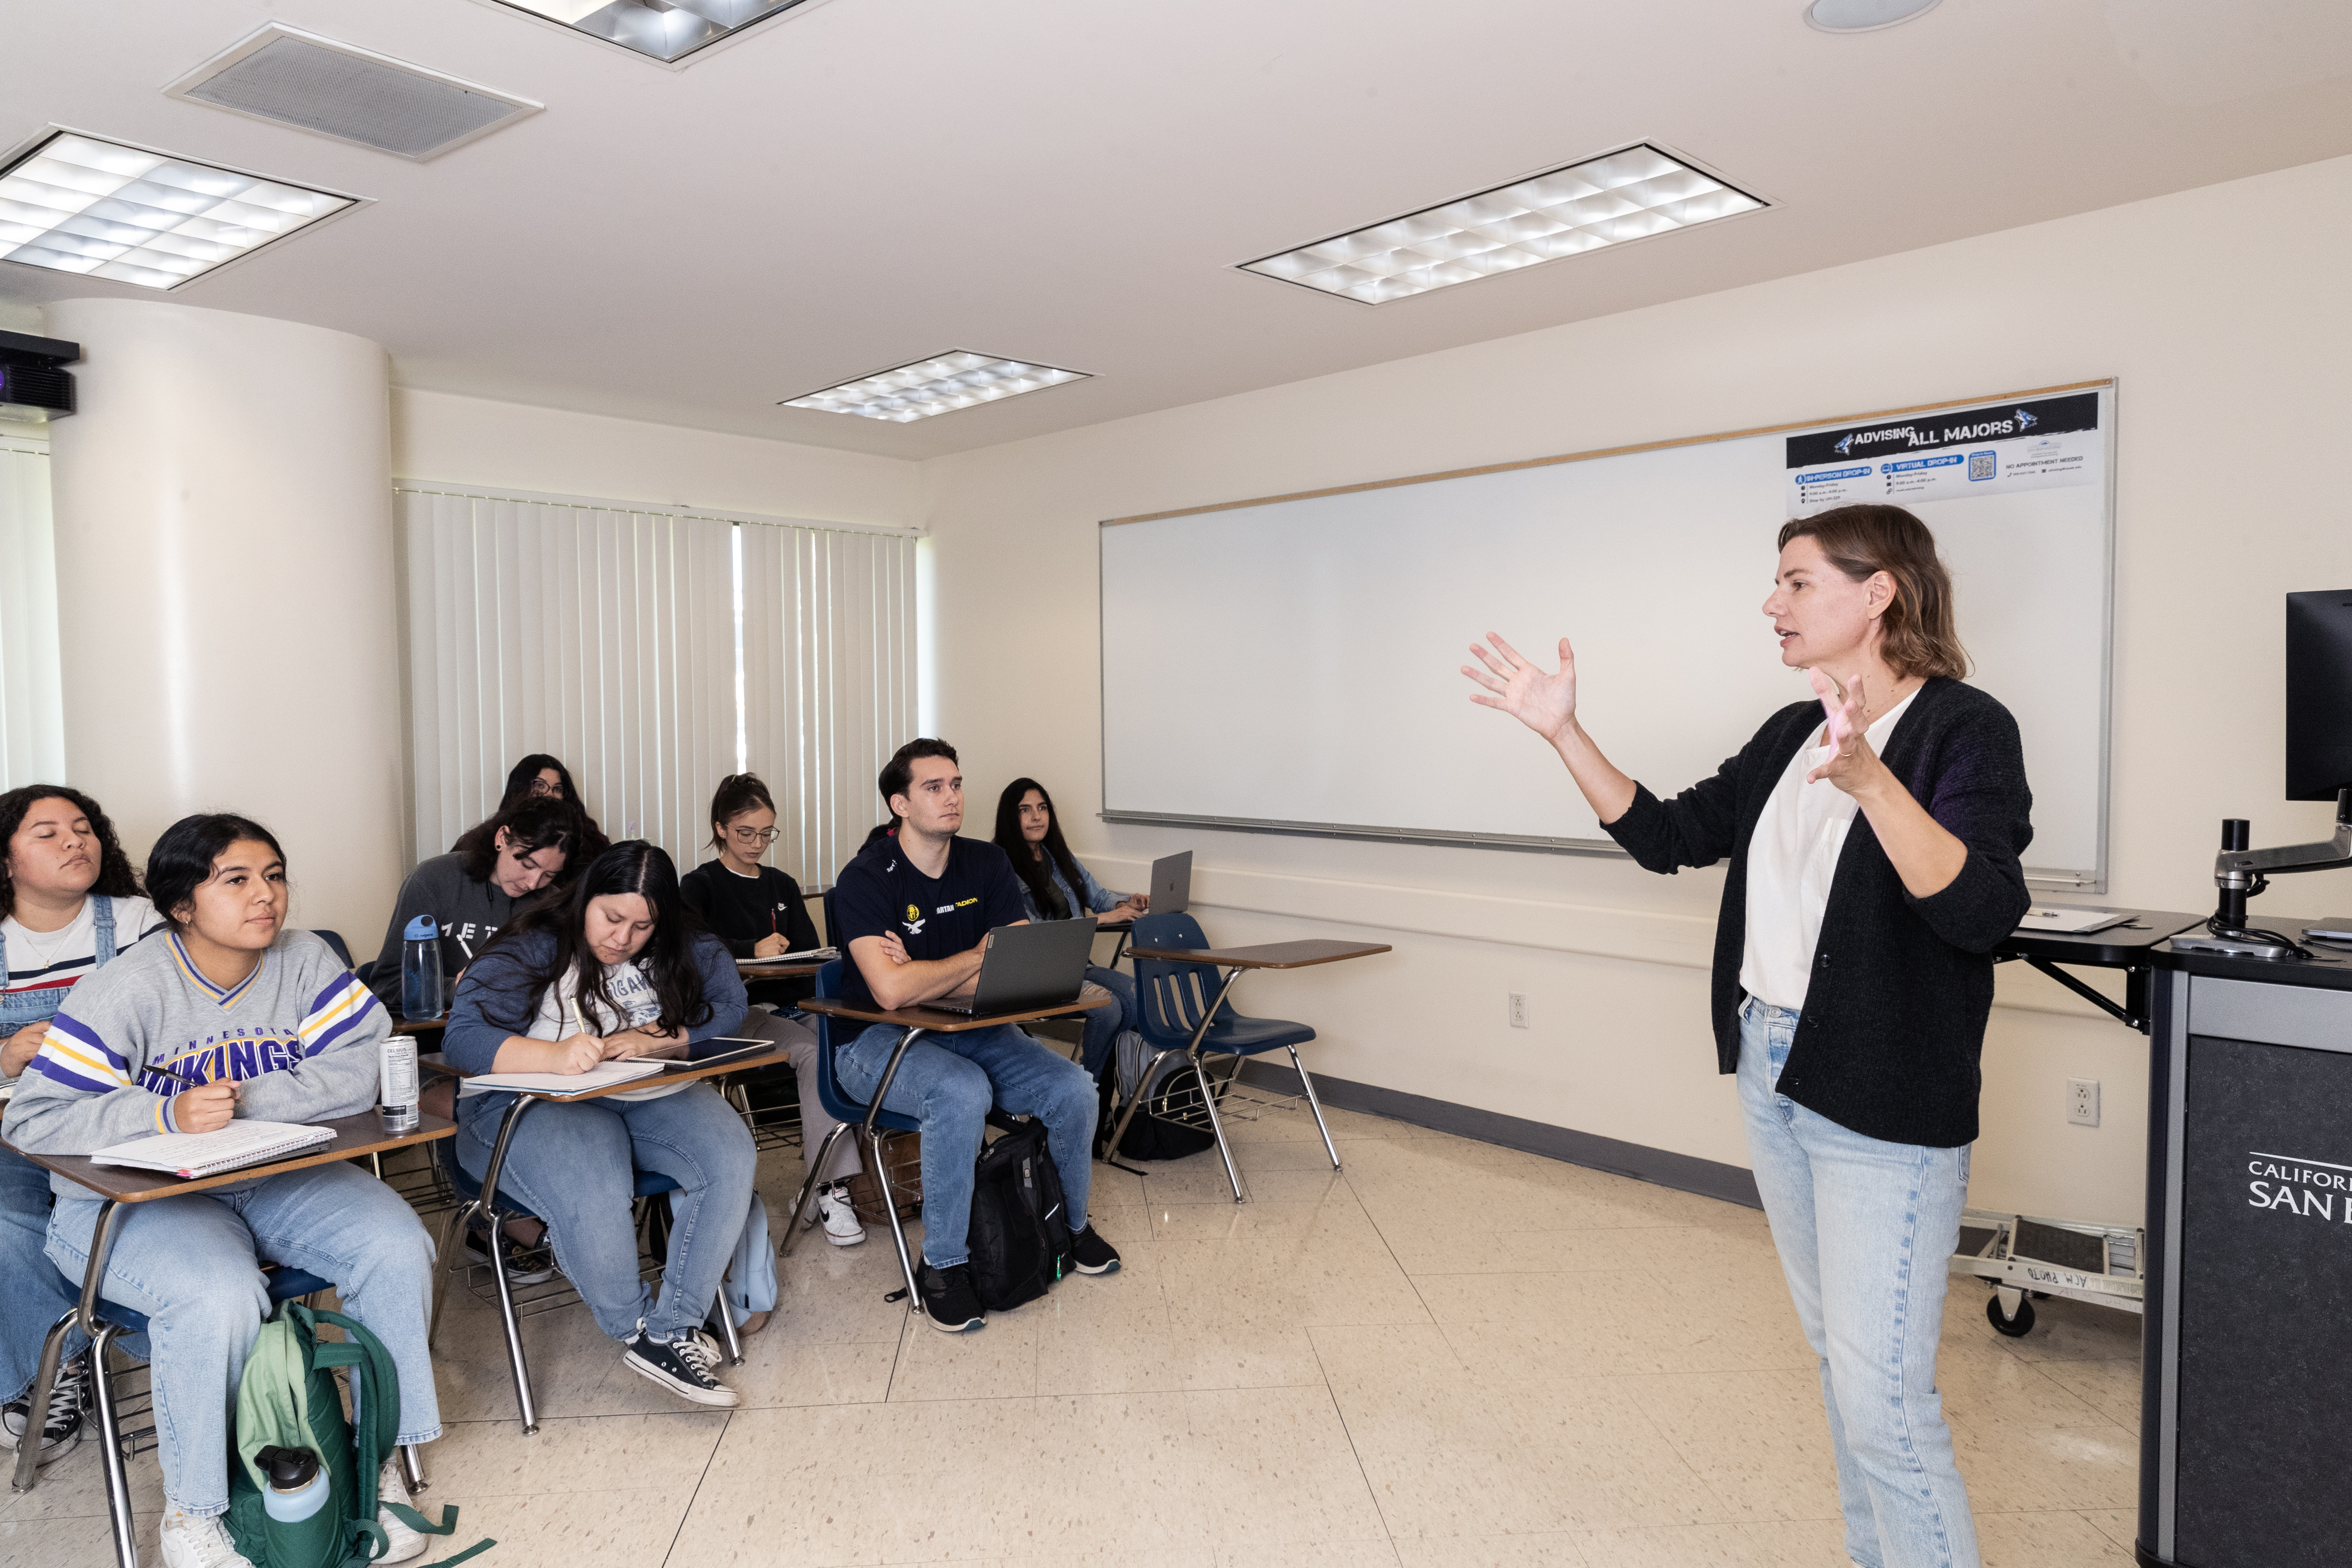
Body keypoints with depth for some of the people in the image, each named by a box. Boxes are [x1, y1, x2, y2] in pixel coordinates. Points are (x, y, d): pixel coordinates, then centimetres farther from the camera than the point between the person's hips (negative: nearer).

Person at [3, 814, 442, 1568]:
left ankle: (381, 1455, 0)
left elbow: (361, 1069, -13)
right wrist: (168, 1114, -31)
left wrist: (245, 1101, -24)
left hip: (280, 1178, 4)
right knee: (220, 1298, -33)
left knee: (397, 1249, -20)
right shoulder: (127, 991, -13)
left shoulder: (305, 961, -3)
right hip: (137, 1197, -4)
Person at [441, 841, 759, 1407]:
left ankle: (673, 1329, -19)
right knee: (592, 1193, -35)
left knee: (731, 1157, -25)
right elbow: (464, 1036, -19)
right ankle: (637, 1329, -8)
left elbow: (727, 1008, 1)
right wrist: (556, 1055, -37)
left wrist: (649, 1038, -16)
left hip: (651, 1094, 4)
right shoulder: (531, 950, -8)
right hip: (534, 1105, -4)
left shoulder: (686, 951, 6)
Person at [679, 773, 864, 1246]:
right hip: (734, 1012, -4)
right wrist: (753, 950, -20)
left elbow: (812, 955, 17)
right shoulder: (701, 885, 8)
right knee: (815, 1050, -31)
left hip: (789, 1006, 5)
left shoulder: (782, 887, 24)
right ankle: (831, 1189, -29)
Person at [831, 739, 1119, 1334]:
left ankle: (1071, 1222, 16)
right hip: (877, 1041, -5)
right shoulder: (866, 879, -15)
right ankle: (943, 1266, -16)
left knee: (1073, 1088, -15)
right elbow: (891, 990, -29)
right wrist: (982, 956, -15)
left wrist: (927, 977, -19)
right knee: (963, 1092, -35)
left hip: (967, 1029, 5)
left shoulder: (987, 864, 1)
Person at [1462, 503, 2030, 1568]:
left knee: (1883, 1397, -4)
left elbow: (1982, 911, -26)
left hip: (1886, 1107, -8)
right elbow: (1666, 837, 10)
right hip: (1771, 1076, 8)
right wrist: (1563, 732, 3)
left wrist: (1869, 780, -39)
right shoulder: (1790, 737, 9)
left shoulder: (1964, 729, -13)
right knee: (1837, 1357, 21)